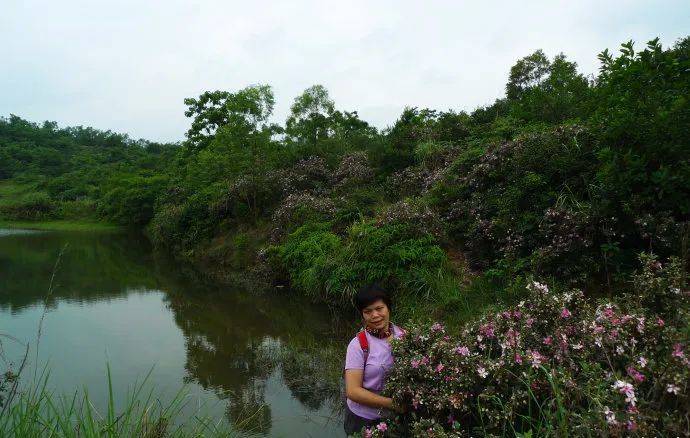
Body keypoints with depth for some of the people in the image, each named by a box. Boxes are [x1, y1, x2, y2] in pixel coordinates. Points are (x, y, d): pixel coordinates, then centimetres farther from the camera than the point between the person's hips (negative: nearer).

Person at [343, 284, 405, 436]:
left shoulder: (403, 335, -8)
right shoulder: (358, 344, -18)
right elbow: (353, 391, -20)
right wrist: (392, 403, -24)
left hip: (397, 416, 3)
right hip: (364, 419, -3)